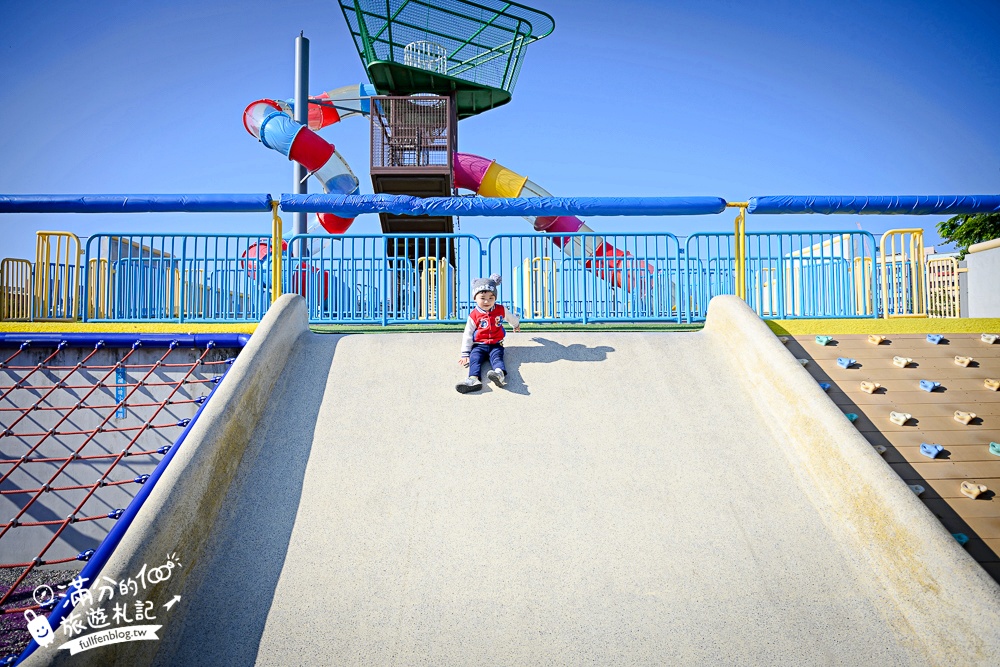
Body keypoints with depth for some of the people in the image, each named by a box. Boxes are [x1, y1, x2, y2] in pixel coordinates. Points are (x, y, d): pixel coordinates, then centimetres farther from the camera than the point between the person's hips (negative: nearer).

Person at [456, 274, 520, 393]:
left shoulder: (501, 310, 6)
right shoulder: (474, 315, 0)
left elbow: (511, 317, 30)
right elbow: (467, 335, 3)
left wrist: (516, 325, 52)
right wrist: (465, 354, -1)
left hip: (496, 344, 0)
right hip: (479, 345, 0)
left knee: (497, 357, -29)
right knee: (474, 358, -27)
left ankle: (500, 374, -60)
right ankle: (473, 379, -53)